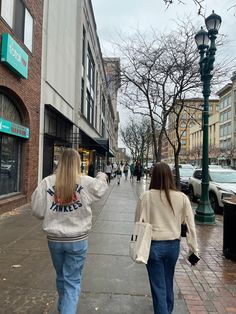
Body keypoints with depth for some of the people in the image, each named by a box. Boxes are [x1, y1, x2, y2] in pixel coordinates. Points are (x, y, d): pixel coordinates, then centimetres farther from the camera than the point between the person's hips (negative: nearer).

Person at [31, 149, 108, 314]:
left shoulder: (47, 182, -9)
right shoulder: (87, 182, -12)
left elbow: (37, 210, -5)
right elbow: (101, 186, 10)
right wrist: (102, 176, 31)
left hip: (54, 239, 3)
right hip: (77, 240, -3)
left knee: (61, 277, 26)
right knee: (72, 281, 12)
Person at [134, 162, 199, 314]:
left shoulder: (146, 196, -14)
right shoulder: (182, 197, -8)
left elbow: (139, 223, -6)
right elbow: (190, 225, -5)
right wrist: (194, 248, 5)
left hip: (154, 245, -3)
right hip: (173, 245, 4)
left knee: (158, 286, 12)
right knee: (168, 283, 27)